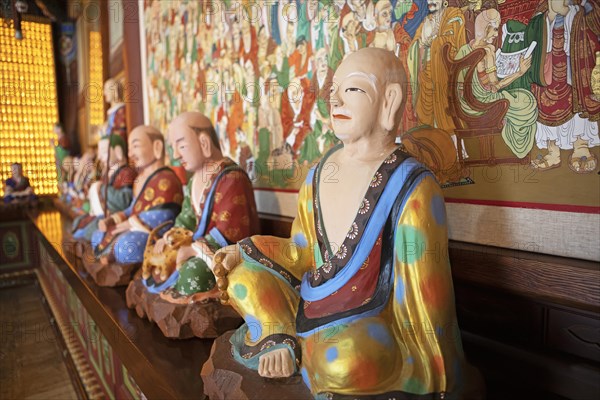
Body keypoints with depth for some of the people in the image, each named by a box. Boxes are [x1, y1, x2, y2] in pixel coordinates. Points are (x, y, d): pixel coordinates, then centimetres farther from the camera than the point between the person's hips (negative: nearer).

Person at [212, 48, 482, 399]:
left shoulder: (412, 189, -16)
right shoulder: (319, 175, 3)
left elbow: (425, 297, -14)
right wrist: (243, 252, 1)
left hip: (374, 324, -5)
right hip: (315, 310, 6)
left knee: (344, 361, -36)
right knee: (241, 275, 2)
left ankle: (290, 350, -5)